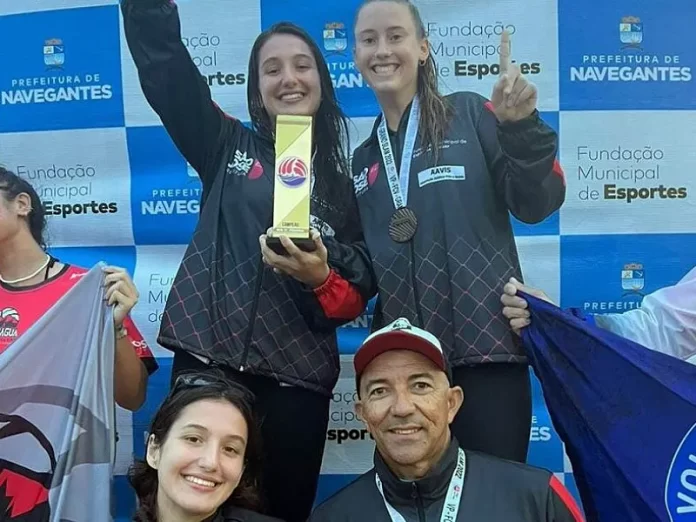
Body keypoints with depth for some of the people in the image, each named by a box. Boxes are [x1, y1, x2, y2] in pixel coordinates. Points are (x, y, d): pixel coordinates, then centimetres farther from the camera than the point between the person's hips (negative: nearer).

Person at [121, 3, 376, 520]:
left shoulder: (346, 185, 11)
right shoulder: (228, 147, 9)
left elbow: (358, 293, 4)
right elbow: (162, 57, -1)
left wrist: (321, 278, -15)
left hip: (296, 379, 1)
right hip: (207, 359, -1)